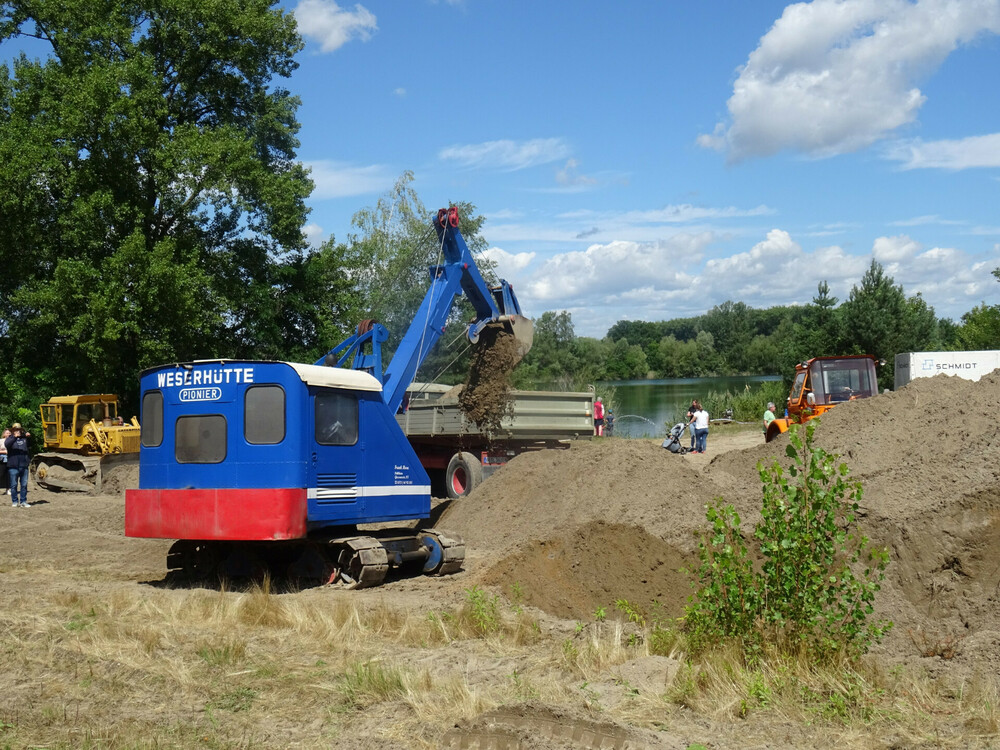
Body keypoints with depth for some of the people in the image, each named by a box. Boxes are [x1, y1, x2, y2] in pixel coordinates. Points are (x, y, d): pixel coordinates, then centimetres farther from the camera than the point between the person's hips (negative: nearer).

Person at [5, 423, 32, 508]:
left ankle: (23, 502, 11)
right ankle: (14, 502, 10)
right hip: (13, 466, -3)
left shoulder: (24, 438, 12)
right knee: (14, 485, 2)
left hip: (24, 466, 3)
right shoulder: (10, 439, 2)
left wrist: (27, 435, 0)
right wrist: (14, 437, -30)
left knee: (24, 485, 4)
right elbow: (6, 444, -17)